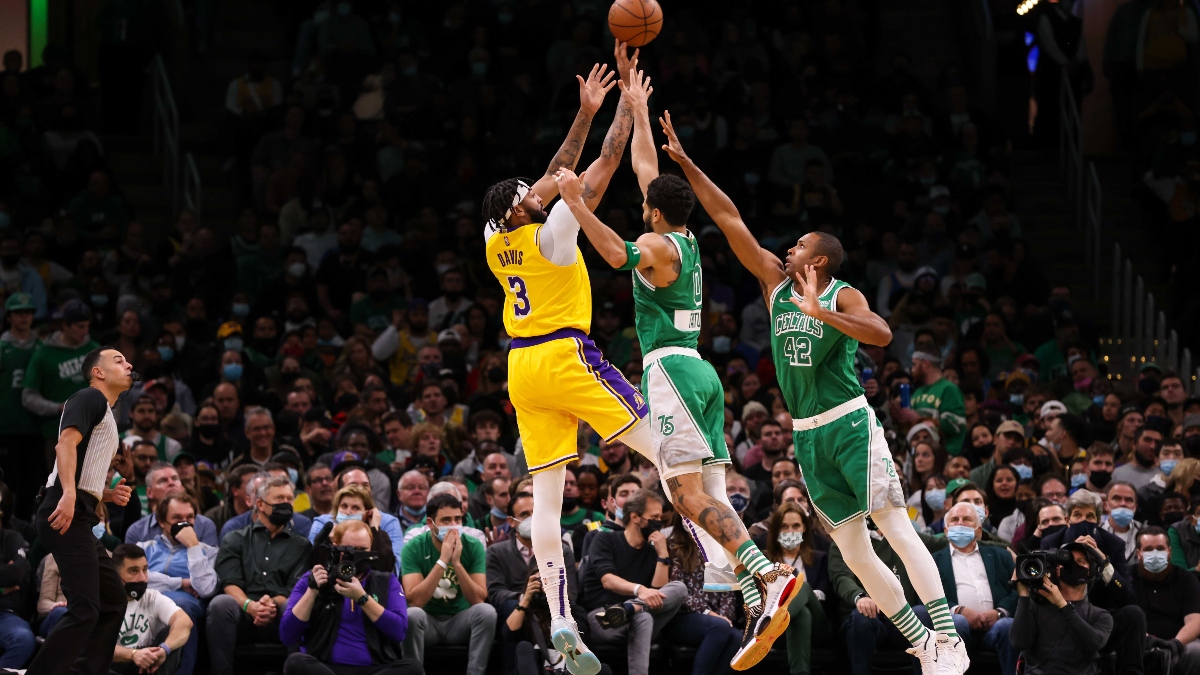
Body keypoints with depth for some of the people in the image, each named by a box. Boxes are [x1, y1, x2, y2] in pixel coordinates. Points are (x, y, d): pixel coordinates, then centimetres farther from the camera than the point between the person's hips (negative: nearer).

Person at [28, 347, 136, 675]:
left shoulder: (107, 416, 27)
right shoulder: (90, 398, -1)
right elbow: (66, 442, -18)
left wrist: (111, 495, 14)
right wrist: (68, 494, -30)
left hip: (80, 518, 10)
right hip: (67, 513, -10)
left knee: (113, 600, 12)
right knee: (85, 610, -16)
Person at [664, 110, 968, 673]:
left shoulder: (843, 297, -6)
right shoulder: (776, 283, 10)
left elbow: (882, 334, -26)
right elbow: (729, 219, 9)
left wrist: (820, 312, -32)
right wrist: (686, 163, 7)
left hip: (851, 425, -6)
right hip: (807, 436, 6)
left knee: (895, 527, -14)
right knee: (853, 552, 3)